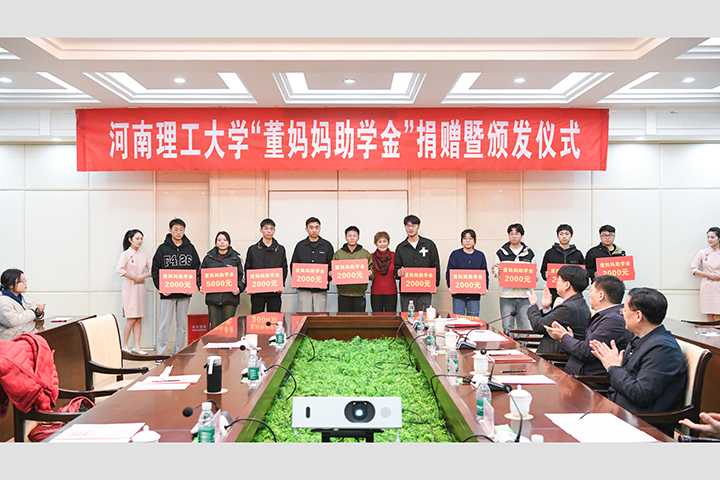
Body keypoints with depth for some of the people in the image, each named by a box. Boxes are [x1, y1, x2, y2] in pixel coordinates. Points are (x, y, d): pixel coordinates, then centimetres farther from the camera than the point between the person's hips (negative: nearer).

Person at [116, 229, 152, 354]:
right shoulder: (126, 254, -3)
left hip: (141, 287, 5)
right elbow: (119, 270, -14)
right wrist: (134, 277, -13)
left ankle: (136, 346, 6)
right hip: (130, 287, -5)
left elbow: (152, 270, 11)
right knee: (131, 318, -7)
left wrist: (143, 277, -7)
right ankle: (125, 346, 3)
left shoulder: (143, 255, 12)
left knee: (139, 318, 3)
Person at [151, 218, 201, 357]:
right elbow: (155, 270, 1)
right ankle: (161, 354, 6)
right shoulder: (162, 248, 2)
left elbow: (197, 269, 9)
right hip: (167, 293, -2)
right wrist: (160, 287, -10)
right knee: (165, 324, -2)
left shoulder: (190, 248, 7)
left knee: (182, 324, 8)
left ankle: (179, 353, 17)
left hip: (184, 293, 2)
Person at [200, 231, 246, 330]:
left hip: (230, 298, -1)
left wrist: (239, 288, -10)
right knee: (214, 327, 0)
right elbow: (200, 275, 17)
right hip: (213, 298, 1)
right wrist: (201, 286, -1)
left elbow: (242, 276, 8)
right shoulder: (209, 257, 11)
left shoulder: (236, 258, 8)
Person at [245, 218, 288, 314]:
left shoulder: (280, 249, 9)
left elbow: (284, 269, 10)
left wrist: (281, 285, -5)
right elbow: (247, 269, 8)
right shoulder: (252, 249, 6)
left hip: (275, 292, 1)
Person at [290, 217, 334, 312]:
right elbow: (293, 265, 10)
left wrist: (327, 280, -11)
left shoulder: (327, 245, 7)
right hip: (303, 289, 1)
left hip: (321, 288, 0)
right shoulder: (300, 246, 9)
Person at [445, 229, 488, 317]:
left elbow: (485, 273, 11)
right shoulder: (455, 254, 4)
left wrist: (485, 287, -4)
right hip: (458, 294, -1)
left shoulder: (480, 255, 10)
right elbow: (449, 273, 2)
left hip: (474, 295, 2)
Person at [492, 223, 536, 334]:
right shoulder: (501, 252, 9)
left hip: (524, 294, 1)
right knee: (507, 328, 4)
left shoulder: (529, 253, 11)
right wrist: (498, 272, -13)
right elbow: (494, 270, 10)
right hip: (506, 294, 0)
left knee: (526, 328, 1)